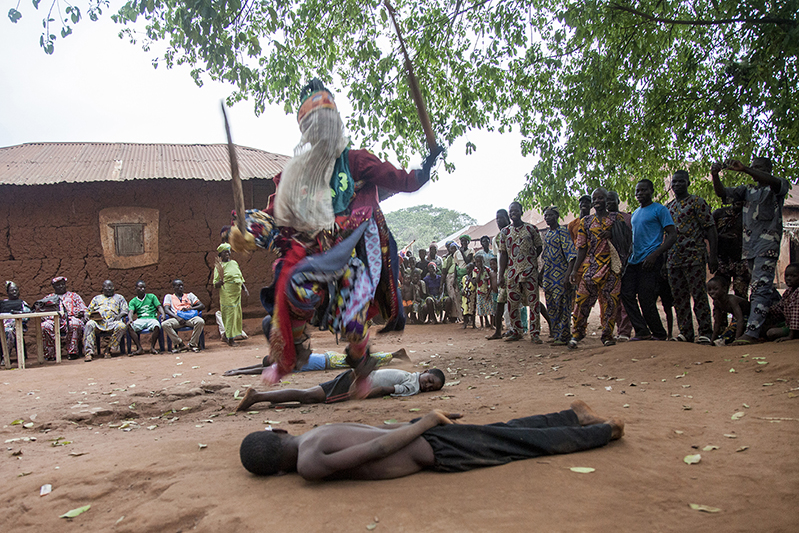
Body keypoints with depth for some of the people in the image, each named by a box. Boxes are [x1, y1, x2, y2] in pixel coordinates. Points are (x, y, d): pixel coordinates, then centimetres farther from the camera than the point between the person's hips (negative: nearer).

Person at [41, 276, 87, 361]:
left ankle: (72, 352, -31)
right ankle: (50, 354, -27)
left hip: (70, 320, -1)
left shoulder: (73, 295, 27)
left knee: (75, 324, -37)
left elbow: (83, 309, 17)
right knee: (44, 326, -33)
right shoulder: (48, 298, 28)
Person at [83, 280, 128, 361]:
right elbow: (88, 310, 27)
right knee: (89, 325, -34)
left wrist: (120, 315, -5)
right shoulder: (97, 298, 32)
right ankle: (89, 352, -39)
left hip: (112, 322, -1)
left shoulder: (119, 297, 28)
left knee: (122, 326, -35)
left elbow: (124, 310, 18)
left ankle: (109, 349, -25)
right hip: (98, 322, 1)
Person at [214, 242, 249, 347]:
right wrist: (221, 281, -28)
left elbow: (240, 278, 20)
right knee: (229, 315, -3)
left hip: (237, 294, 6)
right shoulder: (219, 266, -6)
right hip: (226, 295, -6)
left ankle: (229, 336, 23)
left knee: (237, 315, 10)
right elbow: (216, 285, -8)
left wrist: (244, 288, 9)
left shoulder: (234, 263, 12)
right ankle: (229, 338, 7)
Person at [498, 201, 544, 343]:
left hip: (530, 271, -3)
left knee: (533, 301, -3)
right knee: (512, 302, 5)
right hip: (512, 271, 3)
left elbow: (539, 247, 9)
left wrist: (531, 259, -5)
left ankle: (535, 333, 2)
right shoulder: (505, 232, 10)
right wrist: (501, 275, 4)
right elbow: (503, 254, 9)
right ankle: (516, 331, 18)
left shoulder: (531, 229, 4)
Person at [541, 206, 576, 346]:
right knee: (551, 306, 10)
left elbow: (570, 254, -16)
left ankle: (563, 337, -2)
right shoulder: (546, 234, 16)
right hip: (548, 275, 8)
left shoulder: (562, 231, -8)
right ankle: (555, 334, 18)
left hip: (560, 274, -8)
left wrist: (568, 274, -25)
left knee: (561, 305, -7)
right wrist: (541, 273, 22)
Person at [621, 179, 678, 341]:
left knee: (645, 298, -8)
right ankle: (642, 331, 3)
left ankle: (659, 334, 9)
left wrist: (655, 255, -19)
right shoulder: (635, 213, 21)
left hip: (650, 261, -7)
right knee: (627, 294, -3)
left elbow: (672, 235, -9)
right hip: (634, 260, 8)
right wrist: (628, 255, 14)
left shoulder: (659, 209, -2)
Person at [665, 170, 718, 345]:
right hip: (673, 260, 6)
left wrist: (713, 254, -14)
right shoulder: (668, 207, 18)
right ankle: (685, 333, 13)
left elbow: (710, 228, -4)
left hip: (694, 257, -6)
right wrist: (663, 259, 15)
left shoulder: (697, 202, 2)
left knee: (699, 295, -7)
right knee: (679, 298, 6)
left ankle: (705, 333, -1)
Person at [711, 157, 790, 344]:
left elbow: (776, 183, -20)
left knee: (760, 287, -15)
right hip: (749, 245, 7)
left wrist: (744, 169, -28)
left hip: (767, 244, -6)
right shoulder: (748, 190, 20)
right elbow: (722, 193, 8)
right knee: (765, 286, 14)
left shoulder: (777, 188, 5)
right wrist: (715, 176, -11)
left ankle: (752, 332, -21)